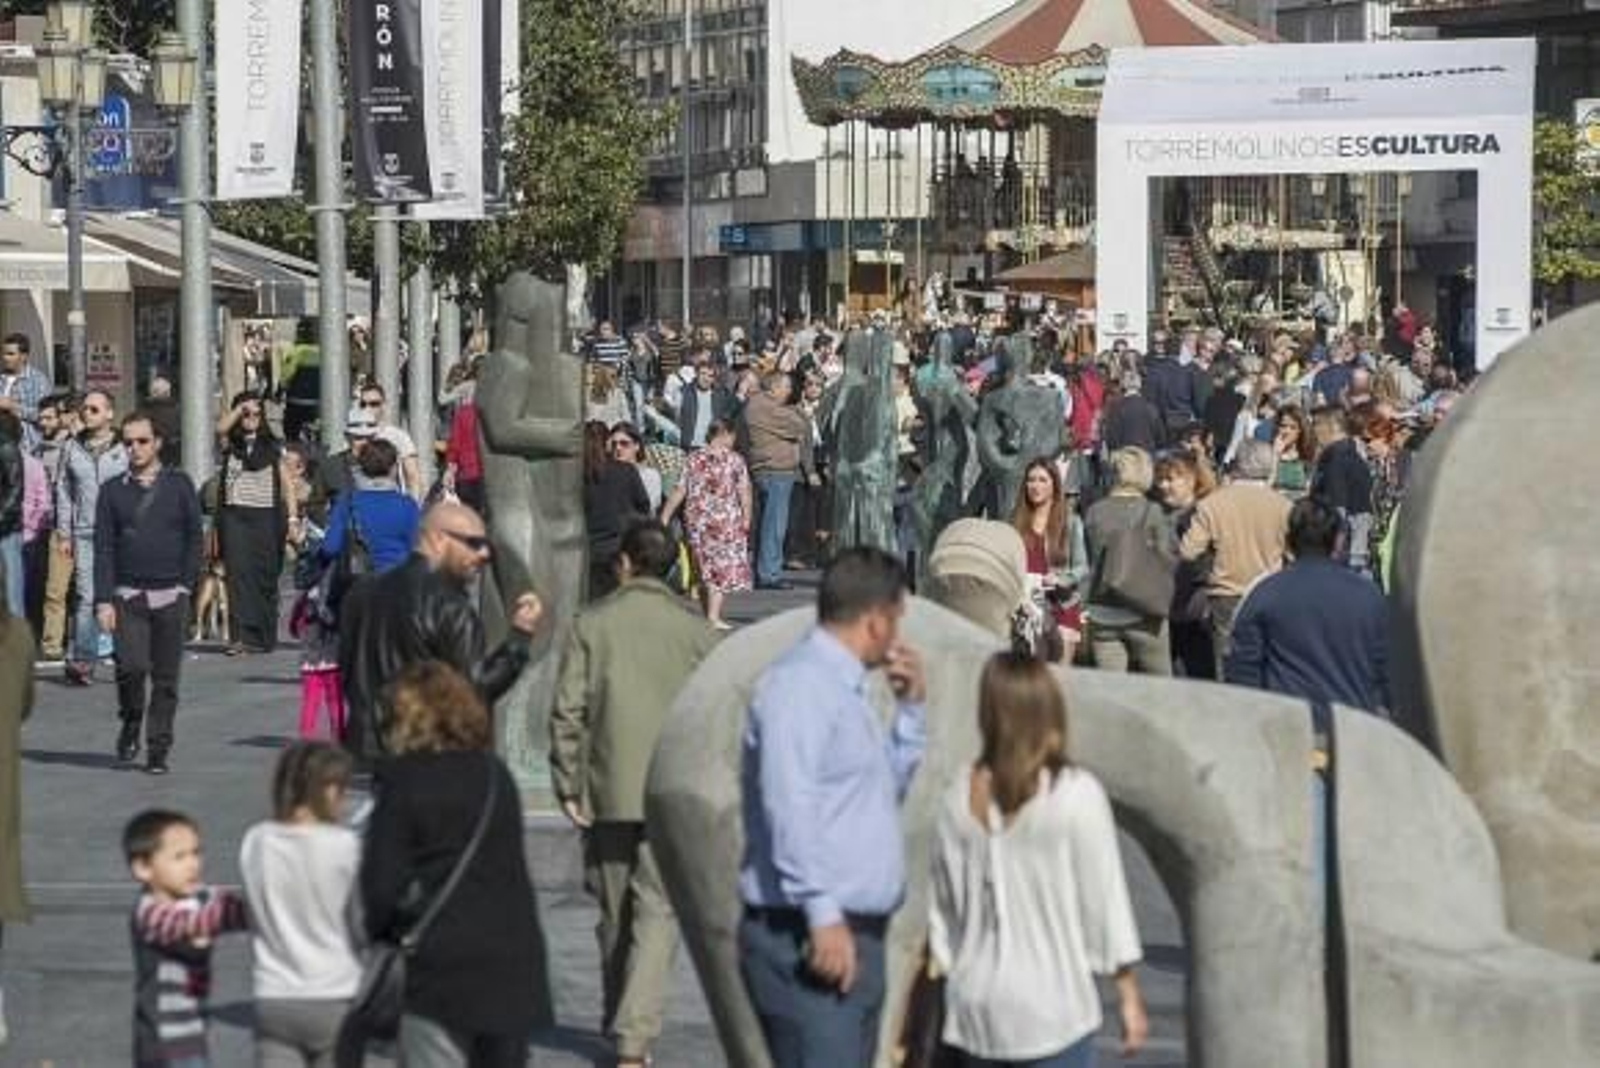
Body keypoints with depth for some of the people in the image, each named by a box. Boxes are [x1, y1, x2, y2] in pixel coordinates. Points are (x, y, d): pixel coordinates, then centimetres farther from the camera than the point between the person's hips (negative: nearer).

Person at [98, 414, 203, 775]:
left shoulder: (179, 485, 5)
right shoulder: (113, 491, 6)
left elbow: (194, 538, 7)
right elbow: (103, 548, 3)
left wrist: (186, 584, -4)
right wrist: (104, 600, -5)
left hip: (170, 596, 0)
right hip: (128, 596, 0)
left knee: (165, 678, 1)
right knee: (131, 667, -16)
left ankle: (158, 750, 9)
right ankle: (131, 724, 9)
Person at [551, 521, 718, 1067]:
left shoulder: (593, 624, -1)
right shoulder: (695, 629, -1)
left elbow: (568, 710, -4)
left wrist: (568, 785, 1)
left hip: (608, 793, 1)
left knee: (614, 914, 16)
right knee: (657, 913, -2)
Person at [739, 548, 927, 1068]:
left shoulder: (844, 689, 19)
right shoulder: (799, 684, -13)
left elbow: (888, 785, 34)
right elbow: (789, 805, -24)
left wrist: (911, 707, 20)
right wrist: (823, 913, -28)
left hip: (855, 934, 10)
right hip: (810, 941, -10)